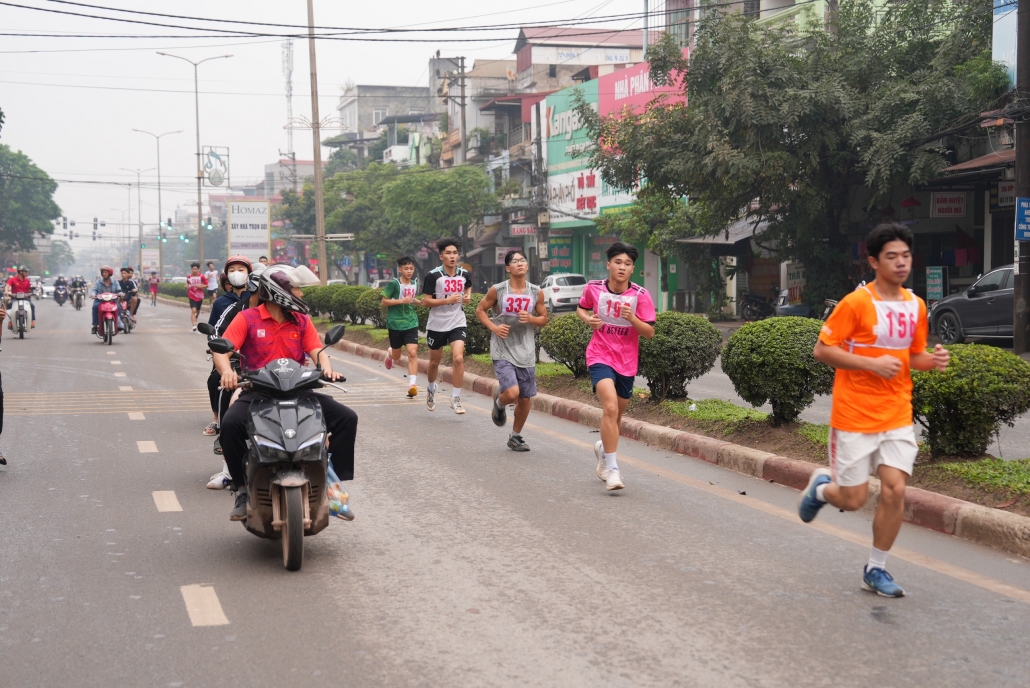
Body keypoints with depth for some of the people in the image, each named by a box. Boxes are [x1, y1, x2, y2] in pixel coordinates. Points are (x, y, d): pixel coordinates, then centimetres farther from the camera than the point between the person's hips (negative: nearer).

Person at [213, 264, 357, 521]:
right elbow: (221, 349, -7)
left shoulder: (302, 321, 13)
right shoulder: (247, 318, 2)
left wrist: (327, 367, -20)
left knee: (346, 418, -14)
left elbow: (317, 351, 3)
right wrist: (227, 371, -29)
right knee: (231, 423, -33)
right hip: (257, 393, -3)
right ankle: (243, 490, -16)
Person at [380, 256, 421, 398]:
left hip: (411, 323, 3)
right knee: (397, 356, 13)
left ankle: (412, 384, -17)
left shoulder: (415, 284, 7)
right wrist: (402, 301, -19)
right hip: (395, 323, -3)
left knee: (413, 353, -14)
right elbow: (384, 302, -10)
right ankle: (390, 354, 51)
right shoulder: (393, 284, -10)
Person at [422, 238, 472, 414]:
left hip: (458, 324, 1)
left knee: (458, 358, -17)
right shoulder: (433, 275, -12)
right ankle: (431, 388, 43)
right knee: (435, 361, 14)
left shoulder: (464, 274, 0)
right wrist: (447, 300, -23)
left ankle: (455, 398, -7)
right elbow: (425, 301, -12)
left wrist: (468, 296, 3)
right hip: (437, 325, -1)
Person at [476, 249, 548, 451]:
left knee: (526, 398, 7)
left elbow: (544, 319, 10)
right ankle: (499, 402, 18)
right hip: (503, 352, -3)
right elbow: (480, 310, 5)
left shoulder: (536, 292, 1)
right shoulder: (497, 290, -6)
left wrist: (531, 319, -12)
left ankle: (516, 436, 28)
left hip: (526, 353, 3)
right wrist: (494, 327, -12)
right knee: (512, 393, -20)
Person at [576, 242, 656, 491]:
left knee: (616, 415, 16)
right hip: (600, 357, -2)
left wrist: (632, 318, -25)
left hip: (627, 363, 2)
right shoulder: (594, 288, -6)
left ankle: (603, 448, 49)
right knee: (610, 407, -24)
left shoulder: (641, 295, -8)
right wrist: (588, 319, -7)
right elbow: (581, 308, 15)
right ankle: (611, 469, -20)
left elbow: (649, 332, -8)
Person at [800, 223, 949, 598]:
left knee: (895, 490, -7)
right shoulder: (856, 302, -12)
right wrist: (872, 363, -20)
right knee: (853, 500, 1)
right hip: (854, 416, -4)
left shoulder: (915, 305, 7)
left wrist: (932, 359, -4)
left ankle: (876, 570, 11)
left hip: (897, 416, 4)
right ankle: (822, 486, 37)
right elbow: (822, 350, -11)